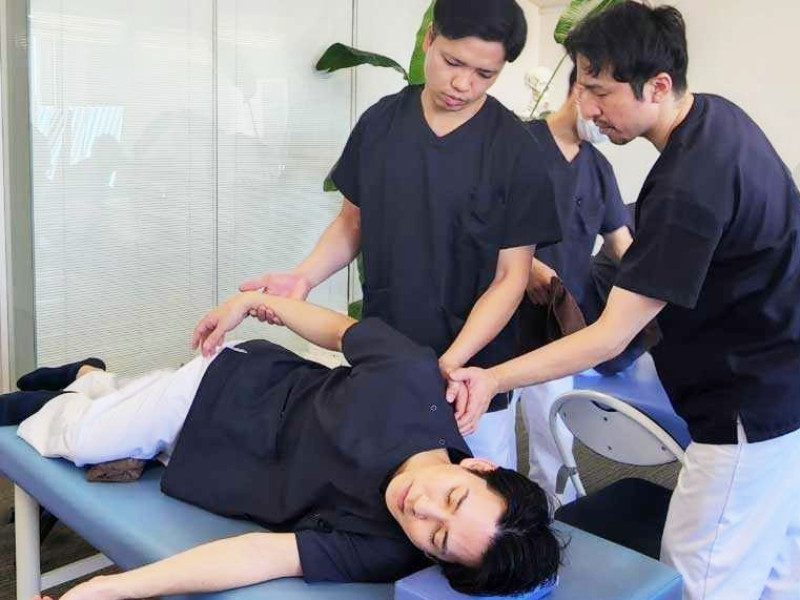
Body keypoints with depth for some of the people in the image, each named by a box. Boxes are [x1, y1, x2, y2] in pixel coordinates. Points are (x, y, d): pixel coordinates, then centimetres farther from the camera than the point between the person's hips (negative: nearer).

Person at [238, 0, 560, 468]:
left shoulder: (516, 151, -11)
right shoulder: (379, 123, 0)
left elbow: (510, 277, -9)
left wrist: (451, 363, -21)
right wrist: (304, 277, -9)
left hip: (471, 374, -2)